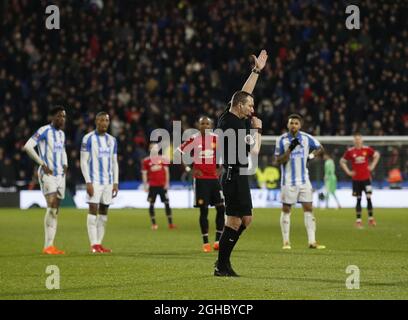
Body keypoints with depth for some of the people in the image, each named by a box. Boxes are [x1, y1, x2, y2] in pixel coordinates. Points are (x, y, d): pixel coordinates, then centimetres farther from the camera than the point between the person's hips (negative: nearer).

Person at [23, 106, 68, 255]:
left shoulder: (61, 134, 17)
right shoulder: (44, 131, -9)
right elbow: (27, 147, -17)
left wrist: (65, 165, 14)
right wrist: (43, 164, -16)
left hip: (60, 175, 8)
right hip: (47, 174, -8)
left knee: (56, 210, 5)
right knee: (52, 206, -18)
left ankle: (50, 245, 7)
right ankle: (48, 247, -18)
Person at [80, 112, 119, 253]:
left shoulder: (112, 140, 13)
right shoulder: (88, 138, -4)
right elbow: (83, 161, -7)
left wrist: (116, 182, 7)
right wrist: (88, 182, -14)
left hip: (108, 181, 6)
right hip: (94, 181, -6)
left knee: (104, 211, 5)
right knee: (93, 210, -8)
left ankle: (99, 244, 9)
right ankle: (94, 244, -9)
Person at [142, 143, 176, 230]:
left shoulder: (163, 159, 6)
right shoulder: (146, 161, 1)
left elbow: (166, 171, 9)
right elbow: (144, 173, 3)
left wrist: (167, 183, 3)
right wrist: (145, 185, -3)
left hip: (162, 185, 1)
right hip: (152, 185, -1)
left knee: (167, 203, -1)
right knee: (151, 204, 0)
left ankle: (170, 223, 1)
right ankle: (153, 224, 8)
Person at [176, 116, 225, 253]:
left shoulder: (216, 139, 2)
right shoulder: (194, 139, -5)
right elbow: (178, 153, -1)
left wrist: (219, 168, 6)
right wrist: (189, 169, -6)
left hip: (214, 178, 3)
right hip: (200, 179, -3)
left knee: (221, 208, -3)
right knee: (204, 210, -3)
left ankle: (218, 240, 6)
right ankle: (205, 242, 3)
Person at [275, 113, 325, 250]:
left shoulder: (306, 138, 0)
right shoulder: (282, 140, -6)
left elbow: (320, 148, 15)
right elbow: (279, 160, -11)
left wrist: (311, 156, -3)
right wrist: (290, 149, -23)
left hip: (304, 180, 2)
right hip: (288, 181, -2)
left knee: (308, 208, -1)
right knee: (286, 209, 1)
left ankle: (312, 241, 0)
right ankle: (286, 242, 8)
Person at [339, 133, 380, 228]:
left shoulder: (367, 149, -1)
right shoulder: (350, 151, -3)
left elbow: (377, 155, 14)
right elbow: (342, 161, 8)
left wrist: (372, 166, 6)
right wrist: (348, 172, 0)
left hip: (366, 177, 0)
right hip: (356, 179, 0)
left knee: (368, 198, -4)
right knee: (358, 199, 2)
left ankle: (371, 218, 9)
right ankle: (358, 220, 8)